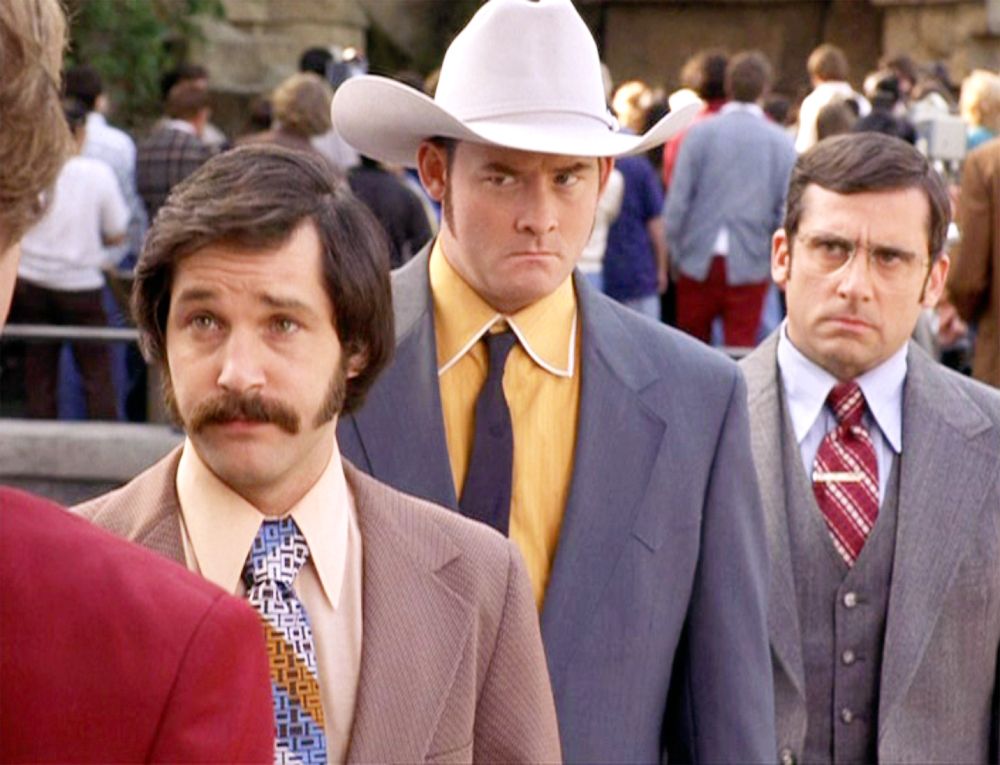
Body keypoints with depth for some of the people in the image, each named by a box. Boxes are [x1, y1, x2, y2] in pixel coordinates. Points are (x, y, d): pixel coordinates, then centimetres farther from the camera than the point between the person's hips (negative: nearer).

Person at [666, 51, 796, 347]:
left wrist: (675, 255, 6)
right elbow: (786, 211, -3)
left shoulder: (700, 133, -4)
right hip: (751, 267, 0)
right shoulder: (782, 142, -2)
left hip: (700, 263, 0)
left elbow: (677, 201, -5)